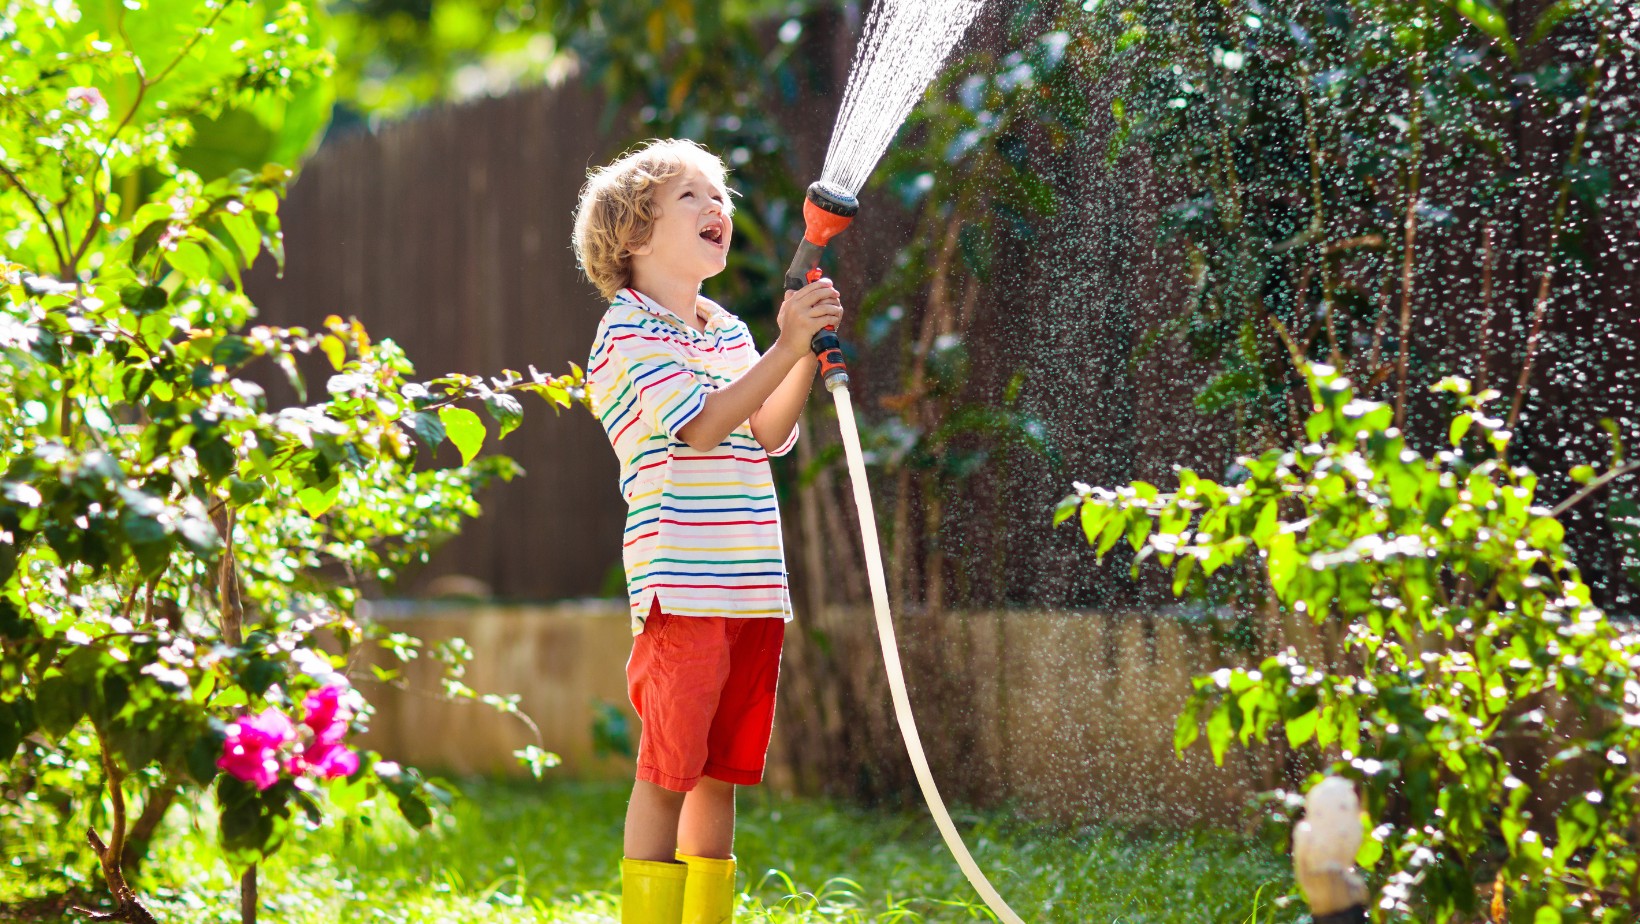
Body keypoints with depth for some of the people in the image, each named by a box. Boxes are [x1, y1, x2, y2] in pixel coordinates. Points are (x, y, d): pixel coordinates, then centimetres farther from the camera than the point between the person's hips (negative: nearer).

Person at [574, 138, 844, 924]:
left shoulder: (728, 331, 19)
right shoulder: (628, 331, -5)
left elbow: (770, 433, 8)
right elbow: (701, 424, -17)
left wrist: (811, 348, -5)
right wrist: (787, 348, -20)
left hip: (754, 587, 7)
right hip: (681, 586, -7)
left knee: (722, 772, 10)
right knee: (667, 771, -6)